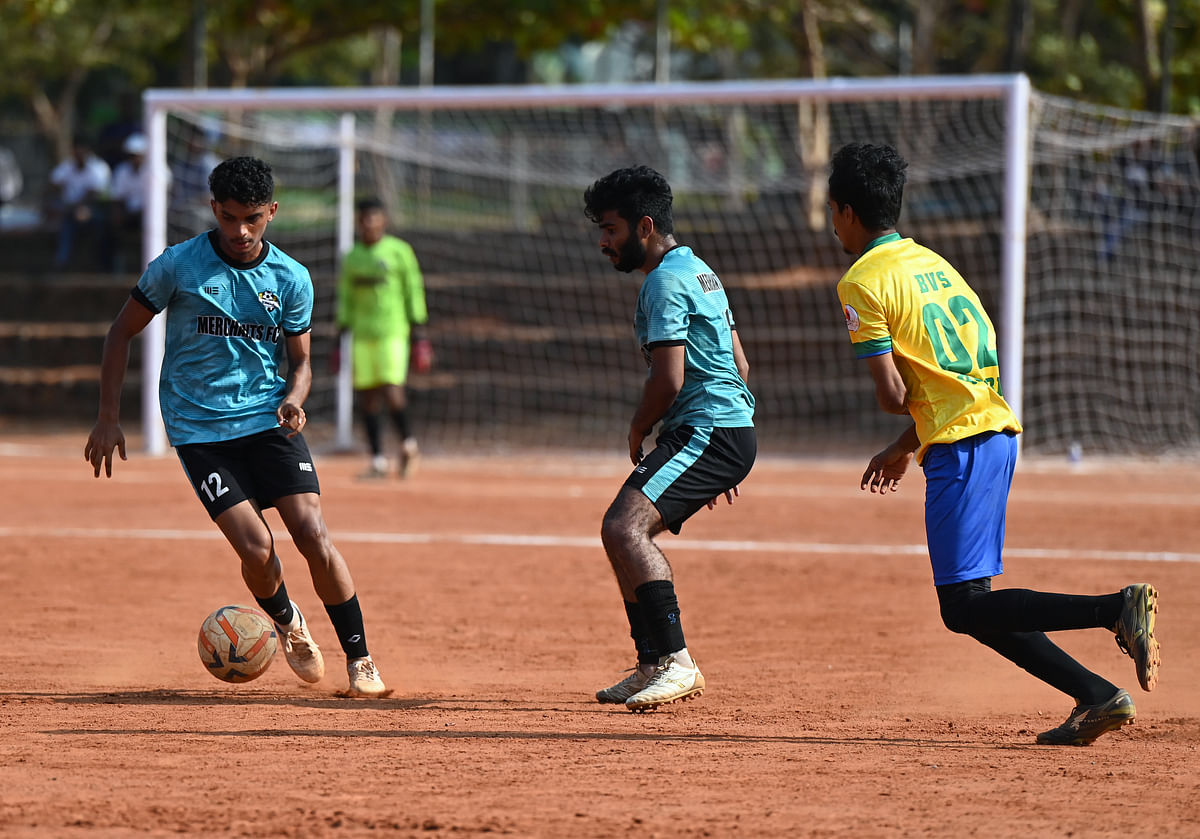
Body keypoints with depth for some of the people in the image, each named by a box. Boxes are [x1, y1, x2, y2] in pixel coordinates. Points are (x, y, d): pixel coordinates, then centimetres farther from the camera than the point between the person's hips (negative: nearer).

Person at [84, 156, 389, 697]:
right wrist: (108, 419, 1)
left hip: (269, 420, 2)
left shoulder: (291, 279, 0)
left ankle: (359, 661, -1)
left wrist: (293, 399, -11)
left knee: (314, 537, -13)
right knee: (256, 548, -15)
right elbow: (122, 332, 4)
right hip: (199, 427, -2)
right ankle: (287, 624, 18)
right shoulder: (178, 266, -7)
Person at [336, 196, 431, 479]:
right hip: (363, 333, 5)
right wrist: (342, 331, 13)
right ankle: (378, 461, 7)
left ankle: (408, 445, 4)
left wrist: (418, 329, -5)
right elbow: (346, 297, 18)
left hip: (393, 331, -5)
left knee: (391, 388, -18)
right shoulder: (352, 257, 14)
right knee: (367, 394, 1)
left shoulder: (399, 251, 0)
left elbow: (414, 290, -1)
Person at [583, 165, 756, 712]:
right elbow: (739, 365, 25)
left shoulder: (666, 281, -12)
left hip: (707, 431, -11)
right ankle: (652, 667, 23)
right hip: (731, 431, 11)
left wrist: (638, 430, -1)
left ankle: (676, 662, -30)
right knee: (624, 532, 19)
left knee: (625, 528, -24)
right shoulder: (699, 271, 21)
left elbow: (669, 379, -20)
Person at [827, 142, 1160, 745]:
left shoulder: (862, 283, -7)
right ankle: (1097, 696, 3)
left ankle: (1117, 609, -22)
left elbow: (892, 394, -12)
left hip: (961, 447, -9)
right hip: (997, 429, 9)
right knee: (971, 607, 12)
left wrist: (892, 400, 11)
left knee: (966, 606, -9)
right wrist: (905, 446, 28)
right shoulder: (930, 261, 19)